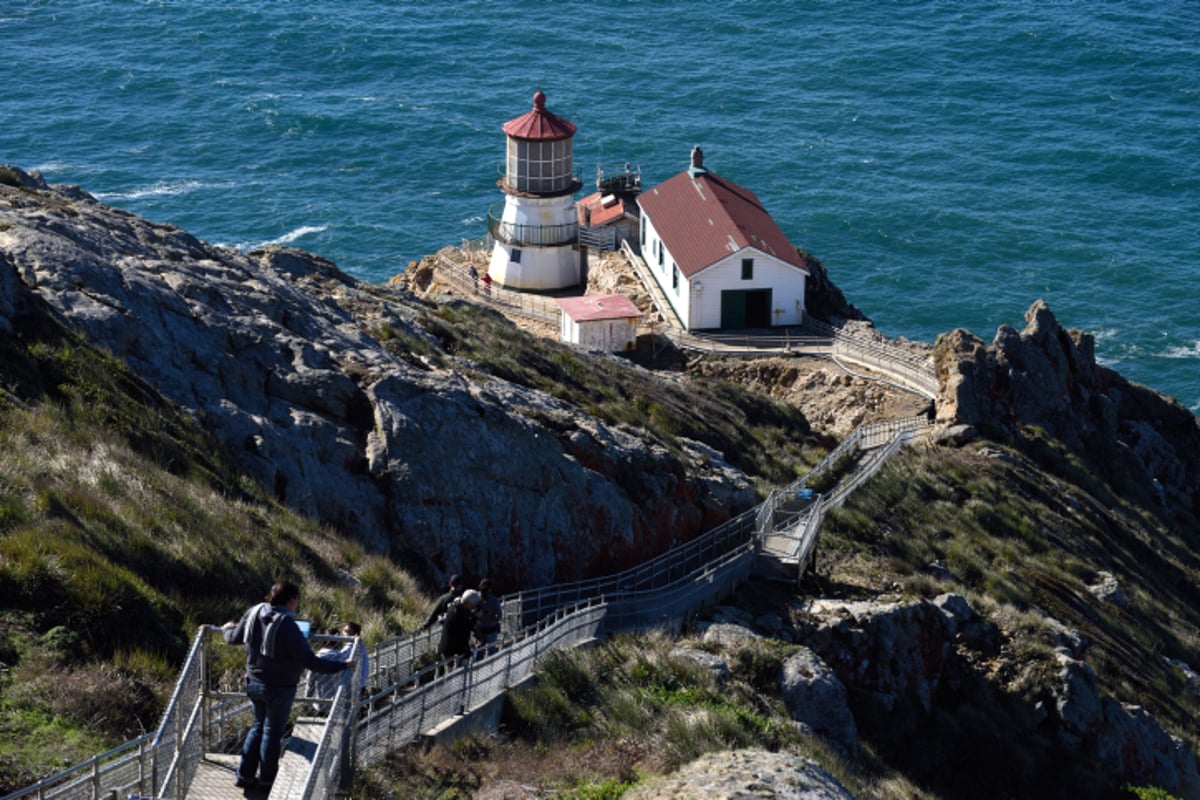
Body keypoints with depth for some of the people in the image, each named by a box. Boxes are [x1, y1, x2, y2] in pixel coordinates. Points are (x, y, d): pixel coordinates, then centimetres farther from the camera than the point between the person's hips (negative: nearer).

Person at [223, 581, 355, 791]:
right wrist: (341, 665, -23)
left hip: (254, 683, 6)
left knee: (259, 726, 24)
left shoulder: (254, 613, -9)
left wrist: (228, 629, 32)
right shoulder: (287, 626, -29)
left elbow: (234, 638, 8)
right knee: (272, 732, 12)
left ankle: (245, 775, 27)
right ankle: (266, 779, 26)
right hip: (280, 689, -6)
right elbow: (310, 661, -30)